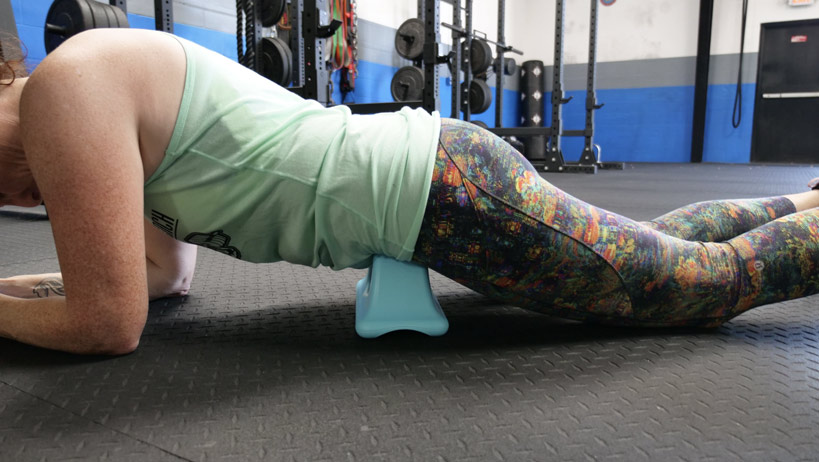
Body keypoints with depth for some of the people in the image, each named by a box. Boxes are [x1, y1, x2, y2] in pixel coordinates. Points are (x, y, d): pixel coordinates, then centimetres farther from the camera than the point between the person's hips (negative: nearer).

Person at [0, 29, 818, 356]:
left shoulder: (68, 90, -13)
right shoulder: (114, 117, 15)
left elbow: (108, 320, -14)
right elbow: (165, 270, 20)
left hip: (444, 188, -9)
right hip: (422, 182, 9)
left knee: (713, 279, 4)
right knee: (648, 250, 26)